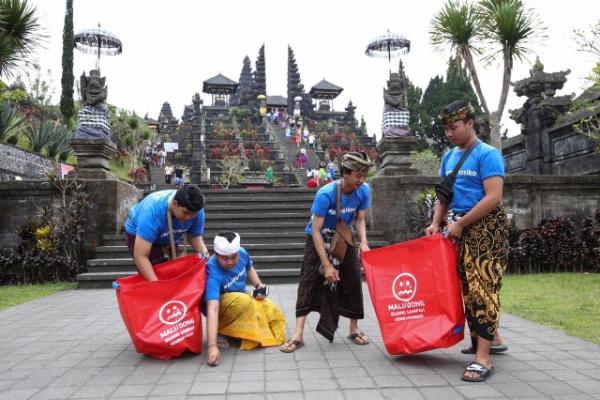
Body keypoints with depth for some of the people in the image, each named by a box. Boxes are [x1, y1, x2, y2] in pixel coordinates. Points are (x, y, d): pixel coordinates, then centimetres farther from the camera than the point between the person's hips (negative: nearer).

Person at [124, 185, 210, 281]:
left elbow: (195, 235, -12)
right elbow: (140, 256, -41)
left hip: (169, 237, 5)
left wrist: (202, 249, -34)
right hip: (138, 234, -4)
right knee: (157, 273, -16)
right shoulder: (152, 212, -43)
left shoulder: (196, 211, -29)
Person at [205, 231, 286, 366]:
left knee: (272, 312, -10)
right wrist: (212, 345, -54)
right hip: (219, 303, -6)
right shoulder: (213, 272, -36)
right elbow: (213, 309, -46)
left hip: (242, 297, 6)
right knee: (243, 301, -36)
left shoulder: (242, 253, -18)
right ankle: (221, 332, -13)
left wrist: (259, 286, -10)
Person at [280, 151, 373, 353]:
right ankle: (298, 334, -8)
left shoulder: (364, 191, -18)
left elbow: (360, 219, -6)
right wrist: (327, 265, -30)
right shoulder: (325, 194, -31)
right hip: (318, 240, -4)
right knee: (308, 282, -11)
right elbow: (316, 231, -29)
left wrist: (363, 241, -27)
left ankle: (354, 329, 18)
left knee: (352, 281, 1)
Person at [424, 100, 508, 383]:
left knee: (482, 287, -9)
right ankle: (491, 338, 31)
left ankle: (483, 358, -6)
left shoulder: (487, 154, -12)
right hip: (459, 228, 8)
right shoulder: (449, 157, 11)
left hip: (485, 227, -8)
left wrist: (459, 223, -18)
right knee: (467, 287, 14)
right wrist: (436, 223, 2)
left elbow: (493, 198, -20)